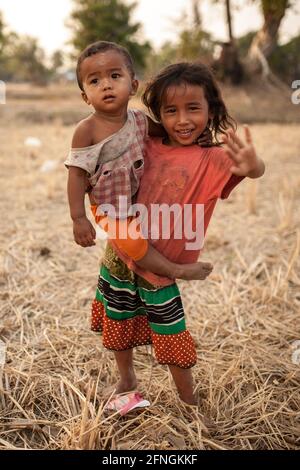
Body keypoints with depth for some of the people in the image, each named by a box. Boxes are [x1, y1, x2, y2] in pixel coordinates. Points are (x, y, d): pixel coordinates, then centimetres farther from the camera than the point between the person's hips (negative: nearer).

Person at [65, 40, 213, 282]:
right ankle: (174, 270, -7)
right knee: (132, 243, -22)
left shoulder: (139, 119, -8)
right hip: (109, 207, -6)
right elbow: (77, 174, -20)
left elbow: (166, 131, 12)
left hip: (140, 196, 6)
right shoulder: (87, 130, -23)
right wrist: (78, 218, -23)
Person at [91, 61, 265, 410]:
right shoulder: (148, 148, -3)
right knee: (118, 327, 21)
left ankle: (189, 401, 30)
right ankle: (127, 380, 48)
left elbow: (253, 169, -31)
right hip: (120, 257, 4)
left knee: (171, 337, 4)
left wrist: (252, 165, -54)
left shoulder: (212, 159, -14)